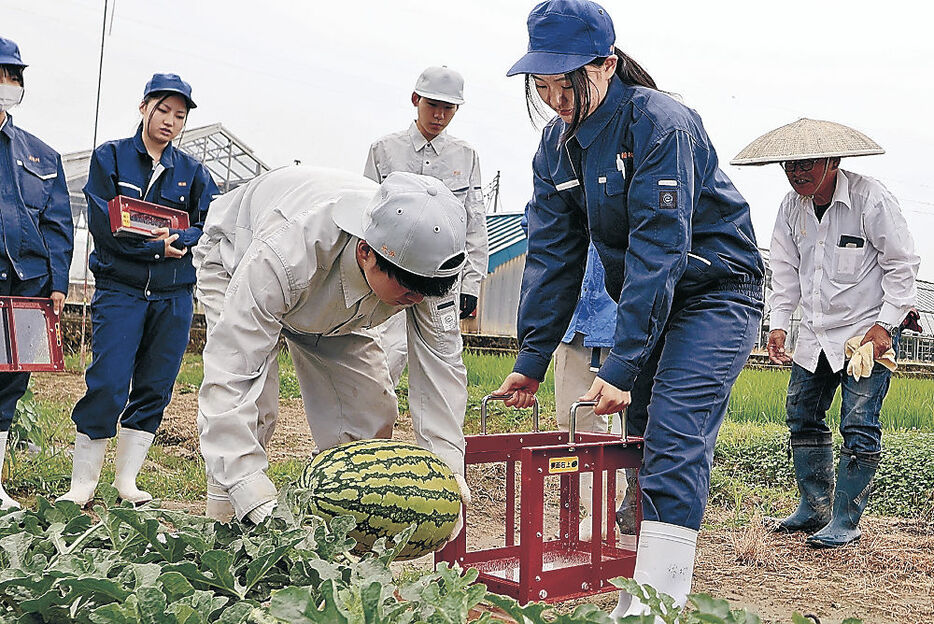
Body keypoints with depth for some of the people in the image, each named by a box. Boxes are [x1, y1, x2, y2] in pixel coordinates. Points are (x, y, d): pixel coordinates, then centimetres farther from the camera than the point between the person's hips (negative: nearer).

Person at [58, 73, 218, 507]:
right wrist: (157, 246, -14)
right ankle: (82, 484, 1)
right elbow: (102, 224, -6)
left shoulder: (192, 171, 14)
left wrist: (178, 239, -15)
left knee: (155, 389, 4)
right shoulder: (109, 157, 7)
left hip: (174, 296, 3)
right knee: (107, 385, -10)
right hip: (119, 289, -3)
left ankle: (127, 480, 15)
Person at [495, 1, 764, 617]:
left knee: (675, 442, -17)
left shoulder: (662, 123, -23)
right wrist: (532, 359, -5)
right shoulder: (557, 145, 0)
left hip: (716, 294, -7)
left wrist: (622, 364, -30)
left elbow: (658, 250, -28)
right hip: (641, 300, 7)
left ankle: (654, 604, -16)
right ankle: (623, 579, 16)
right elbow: (552, 255, 0)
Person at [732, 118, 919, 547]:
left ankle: (845, 521, 4)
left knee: (859, 426, -6)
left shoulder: (870, 199, -14)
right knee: (802, 416, 10)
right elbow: (785, 270, 11)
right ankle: (814, 508, 24)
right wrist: (778, 324, 2)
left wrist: (884, 325, -15)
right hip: (816, 334, 6)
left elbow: (901, 265, -10)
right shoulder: (791, 208, 3)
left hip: (868, 331, -6)